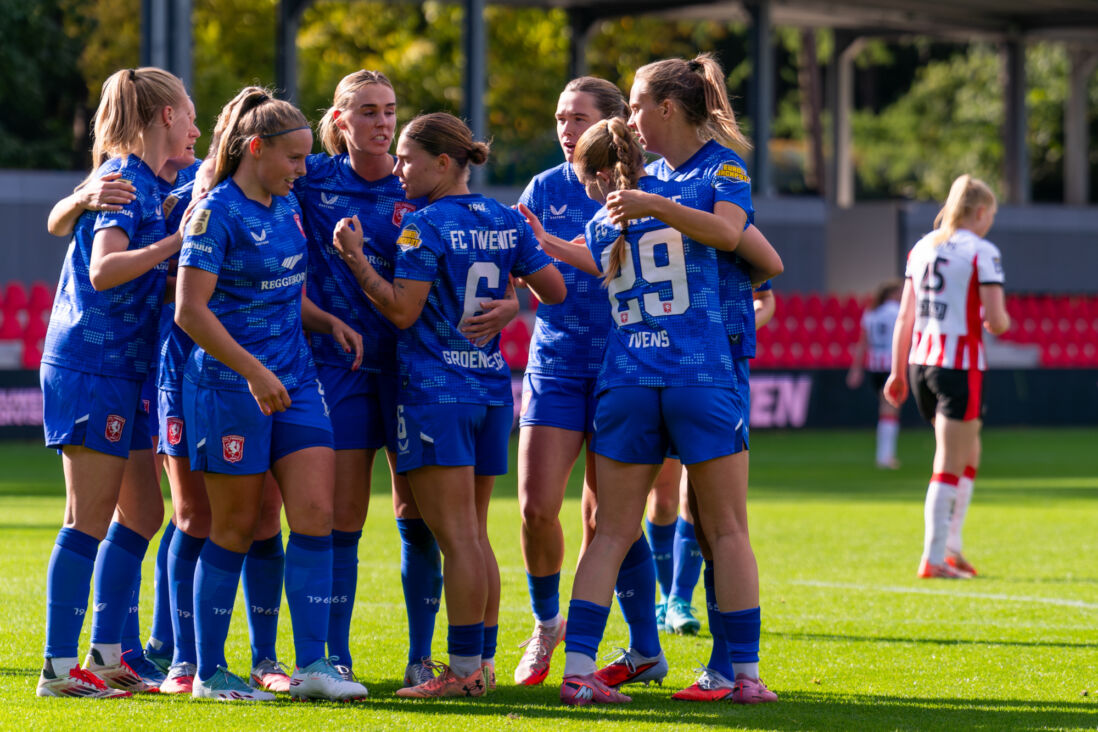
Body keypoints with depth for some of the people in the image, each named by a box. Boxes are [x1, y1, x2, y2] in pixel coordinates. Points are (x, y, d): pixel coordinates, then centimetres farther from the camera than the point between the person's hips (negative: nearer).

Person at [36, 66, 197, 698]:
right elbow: (104, 271, -29)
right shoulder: (124, 182, -15)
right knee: (90, 518, -7)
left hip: (126, 369, 10)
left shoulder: (148, 184, 14)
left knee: (140, 514, 12)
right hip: (92, 366, -10)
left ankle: (106, 655, 19)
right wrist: (180, 239, -25)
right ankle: (60, 667, -4)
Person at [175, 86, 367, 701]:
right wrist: (253, 371, -20)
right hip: (229, 383, -7)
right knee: (236, 527, 0)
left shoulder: (287, 205, 11)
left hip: (294, 379, 7)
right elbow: (191, 311, -18)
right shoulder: (217, 212, -13)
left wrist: (329, 322, 5)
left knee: (316, 512, -4)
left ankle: (311, 664, -1)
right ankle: (209, 671, 11)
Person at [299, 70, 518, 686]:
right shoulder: (313, 180, 3)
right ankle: (336, 660, 5)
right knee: (341, 518, -1)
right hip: (340, 363, 0)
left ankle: (421, 657, 11)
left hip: (412, 359, 0)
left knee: (418, 519, 2)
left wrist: (509, 305, -19)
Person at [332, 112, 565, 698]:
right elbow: (555, 292, 10)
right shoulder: (507, 221, 8)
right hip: (491, 387, 7)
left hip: (435, 391, -7)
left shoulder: (425, 226, -12)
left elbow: (402, 311, -15)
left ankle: (463, 669, -5)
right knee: (474, 535, 12)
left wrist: (356, 258, -11)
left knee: (456, 537, -6)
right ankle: (483, 662, 13)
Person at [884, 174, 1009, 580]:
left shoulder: (921, 248, 10)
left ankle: (952, 548, 19)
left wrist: (897, 372, 16)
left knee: (970, 454, 21)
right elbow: (996, 320, -14)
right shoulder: (982, 252, -9)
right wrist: (1001, 321, 10)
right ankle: (933, 558, -2)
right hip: (961, 367, -7)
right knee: (950, 467, -1)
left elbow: (904, 316, 11)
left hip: (920, 363, 7)